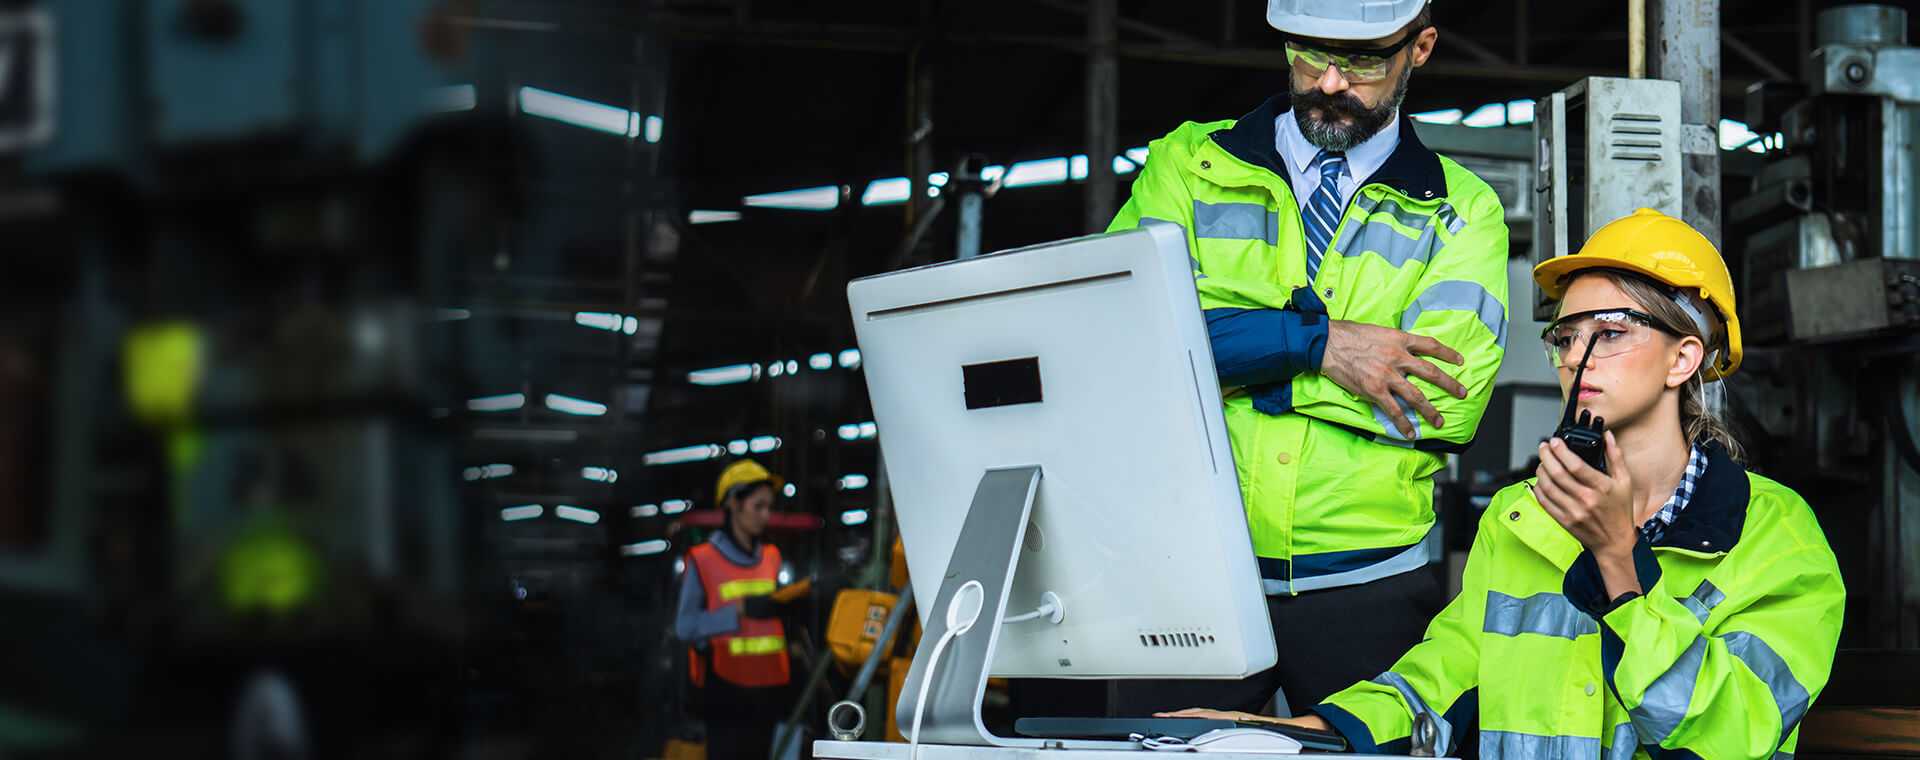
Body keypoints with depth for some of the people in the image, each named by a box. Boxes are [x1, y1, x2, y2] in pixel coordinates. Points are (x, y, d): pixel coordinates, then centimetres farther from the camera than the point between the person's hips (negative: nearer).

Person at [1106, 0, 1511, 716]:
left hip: (1365, 598, 0)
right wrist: (1314, 340, -15)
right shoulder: (1190, 164, 9)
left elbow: (1448, 401, -8)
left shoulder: (1462, 211, 9)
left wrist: (1232, 355, -8)